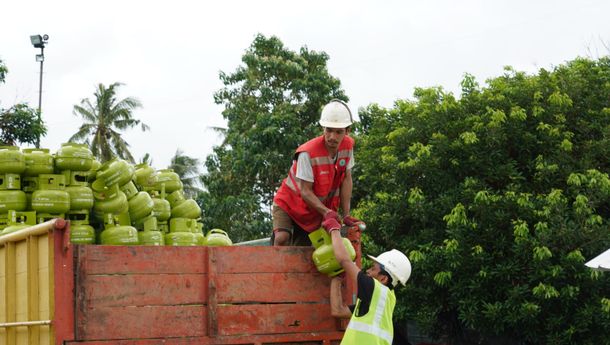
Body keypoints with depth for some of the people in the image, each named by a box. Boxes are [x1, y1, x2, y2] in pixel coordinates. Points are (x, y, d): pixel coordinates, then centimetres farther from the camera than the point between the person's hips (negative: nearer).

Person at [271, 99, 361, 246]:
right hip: (289, 202, -5)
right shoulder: (308, 153, -29)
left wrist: (346, 215, -10)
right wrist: (327, 212, -37)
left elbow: (346, 179, -6)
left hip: (315, 210, 5)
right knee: (282, 238, -29)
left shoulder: (347, 146, -12)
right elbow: (305, 191, -26)